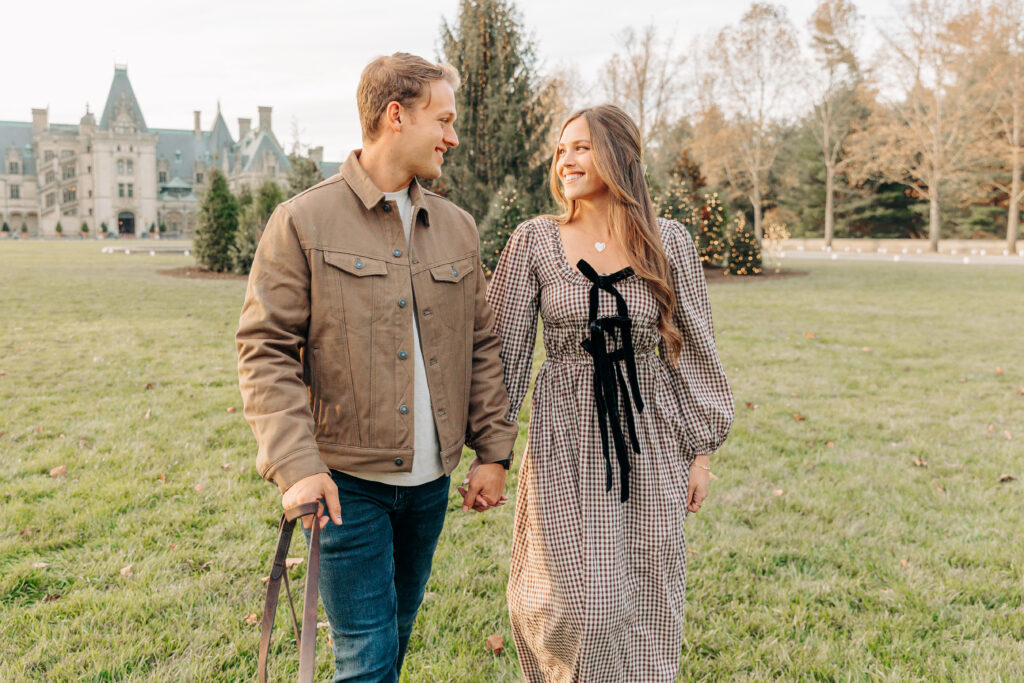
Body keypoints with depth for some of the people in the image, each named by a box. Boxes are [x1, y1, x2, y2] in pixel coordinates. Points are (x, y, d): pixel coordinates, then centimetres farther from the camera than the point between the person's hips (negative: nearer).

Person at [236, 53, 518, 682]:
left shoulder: (457, 228, 9)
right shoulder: (304, 221, -7)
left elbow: (482, 344, 13)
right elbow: (265, 349, -10)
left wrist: (494, 449, 8)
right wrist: (295, 464, -19)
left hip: (431, 481, 5)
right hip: (350, 482, -5)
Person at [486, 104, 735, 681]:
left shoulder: (670, 242, 0)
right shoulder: (534, 241, -1)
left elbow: (695, 349, 5)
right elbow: (505, 352, 0)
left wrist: (700, 452, 5)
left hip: (651, 445, 1)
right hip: (565, 443, -1)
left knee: (647, 602, 10)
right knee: (574, 603, 0)